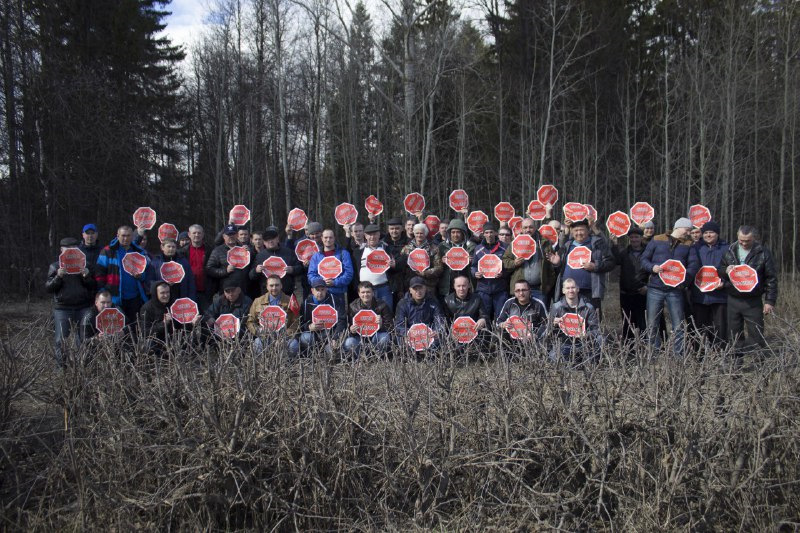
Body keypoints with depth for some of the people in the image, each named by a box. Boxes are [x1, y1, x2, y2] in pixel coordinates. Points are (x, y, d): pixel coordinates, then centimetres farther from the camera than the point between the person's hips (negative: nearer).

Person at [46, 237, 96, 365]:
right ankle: (61, 364, 10)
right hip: (62, 308, 0)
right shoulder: (55, 267, 8)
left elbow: (94, 286, 7)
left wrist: (87, 276, -13)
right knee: (60, 339, 0)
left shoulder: (85, 264, 10)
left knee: (85, 338, -2)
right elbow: (48, 288, 3)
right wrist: (58, 277, -15)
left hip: (84, 307, 0)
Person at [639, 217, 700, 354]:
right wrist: (652, 267, -15)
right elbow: (644, 258, 6)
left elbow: (694, 265, 0)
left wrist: (684, 278, -18)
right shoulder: (657, 240, 7)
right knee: (652, 325, 1)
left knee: (678, 326, 1)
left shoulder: (688, 245, 12)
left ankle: (679, 356, 8)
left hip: (675, 290, 1)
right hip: (655, 289, -1)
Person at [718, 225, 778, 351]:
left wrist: (770, 301, -6)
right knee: (734, 335, 10)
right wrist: (726, 270, -10)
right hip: (732, 300, 3)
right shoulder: (729, 251, 5)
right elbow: (719, 270, 14)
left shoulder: (763, 252, -4)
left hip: (753, 302, -3)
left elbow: (771, 278, -2)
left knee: (756, 336, 0)